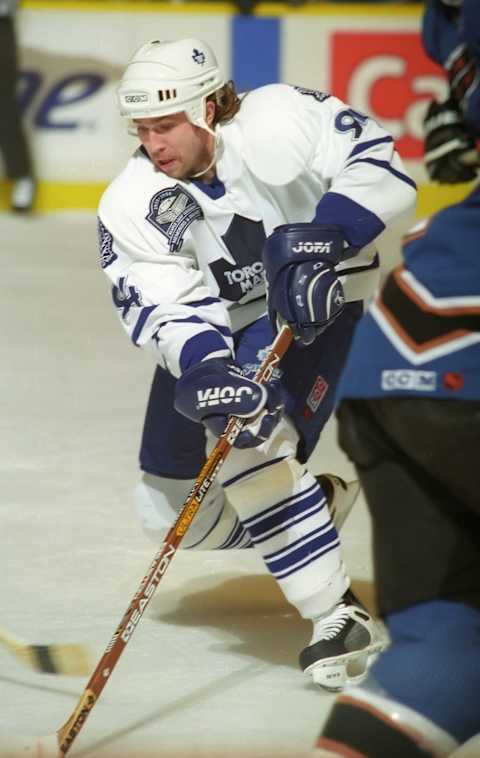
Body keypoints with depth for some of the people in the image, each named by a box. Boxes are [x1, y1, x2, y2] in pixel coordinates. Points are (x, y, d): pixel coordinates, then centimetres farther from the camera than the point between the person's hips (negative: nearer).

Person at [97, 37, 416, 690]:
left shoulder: (279, 121, -26)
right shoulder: (130, 210, -18)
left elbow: (377, 165, -25)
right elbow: (166, 312, -26)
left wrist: (322, 239, -39)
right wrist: (206, 372, -45)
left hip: (313, 294, -5)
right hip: (215, 331, 5)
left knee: (249, 447, -29)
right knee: (171, 510, 3)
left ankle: (340, 618, -23)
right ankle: (300, 499, 26)